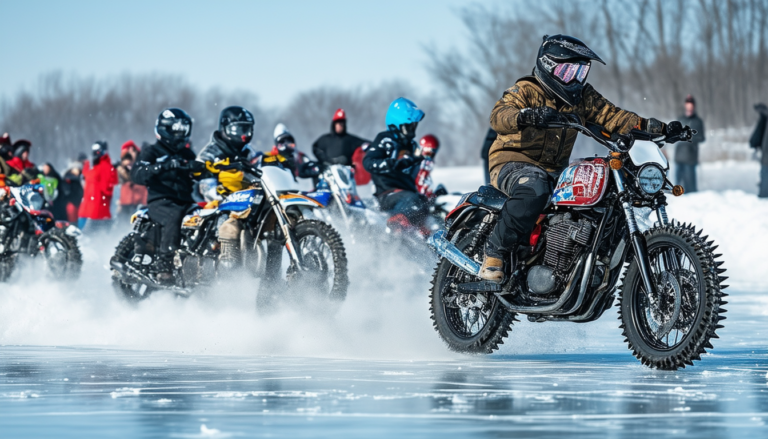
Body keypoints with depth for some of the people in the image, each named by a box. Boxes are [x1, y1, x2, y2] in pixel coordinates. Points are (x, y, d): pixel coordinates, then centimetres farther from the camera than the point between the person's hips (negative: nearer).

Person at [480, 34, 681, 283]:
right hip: (512, 163, -7)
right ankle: (494, 253, -33)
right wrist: (526, 116, -48)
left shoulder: (582, 96, 12)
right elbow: (498, 116, -25)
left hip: (555, 171, 7)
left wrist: (653, 127, -15)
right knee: (534, 190, -41)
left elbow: (610, 115, 1)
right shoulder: (525, 91, -8)